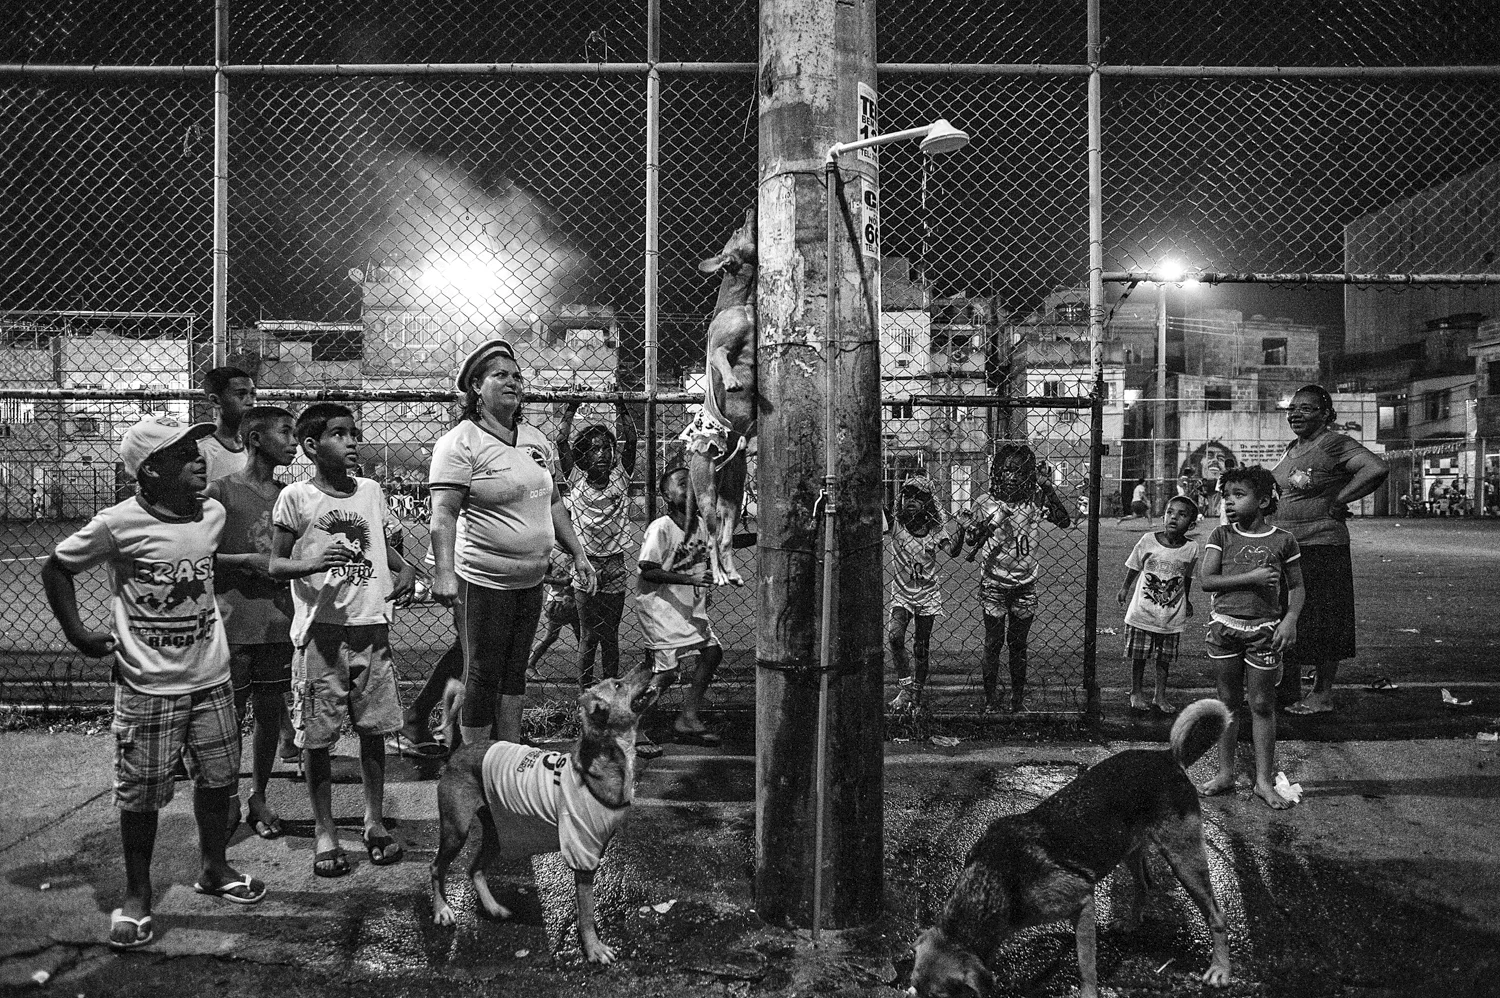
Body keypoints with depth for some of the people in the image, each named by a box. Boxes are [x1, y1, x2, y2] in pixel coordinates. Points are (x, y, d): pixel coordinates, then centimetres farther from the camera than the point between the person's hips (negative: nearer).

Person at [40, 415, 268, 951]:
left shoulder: (213, 514, -1)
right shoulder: (118, 524, -15)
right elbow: (56, 568, -1)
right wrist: (77, 632, -3)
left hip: (211, 680, 5)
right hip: (149, 689, -4)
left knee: (218, 779, 15)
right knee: (141, 796, 6)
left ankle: (213, 868, 36)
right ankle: (137, 895, 26)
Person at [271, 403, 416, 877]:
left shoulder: (371, 491, 8)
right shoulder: (296, 497, -4)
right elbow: (276, 563, -3)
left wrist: (405, 568, 1)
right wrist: (312, 563, -22)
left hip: (372, 625, 4)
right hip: (320, 628, -3)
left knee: (374, 729, 10)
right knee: (316, 735, 5)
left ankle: (375, 822, 27)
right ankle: (325, 833, 21)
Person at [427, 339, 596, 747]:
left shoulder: (536, 439, 12)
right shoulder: (460, 442, -11)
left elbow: (553, 503, 19)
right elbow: (443, 512, -19)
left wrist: (578, 553, 15)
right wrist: (443, 572, -30)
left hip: (531, 578, 7)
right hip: (483, 580, -7)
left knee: (515, 671, 15)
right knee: (483, 675, 2)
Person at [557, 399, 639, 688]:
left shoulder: (620, 478, 5)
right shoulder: (576, 480, 2)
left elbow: (630, 440, -3)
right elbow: (562, 442, -6)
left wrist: (621, 407, -10)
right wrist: (571, 409, -8)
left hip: (614, 565, 2)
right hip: (586, 564, -2)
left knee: (611, 634, 9)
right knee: (589, 634, 2)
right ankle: (586, 691, 11)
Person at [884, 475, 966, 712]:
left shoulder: (935, 529, -4)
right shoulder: (894, 524, -7)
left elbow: (952, 551, -15)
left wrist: (961, 529, -29)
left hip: (927, 593, 0)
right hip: (901, 593, 0)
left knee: (921, 648, 6)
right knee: (894, 635, -22)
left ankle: (916, 694, 22)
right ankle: (905, 684, -6)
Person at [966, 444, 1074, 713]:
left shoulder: (1034, 500, -1)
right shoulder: (986, 504, -5)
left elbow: (1065, 522, -9)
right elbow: (970, 541, 2)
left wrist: (1050, 493, -19)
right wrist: (981, 531, -20)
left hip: (1025, 584, 2)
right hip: (993, 584, -1)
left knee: (1018, 645, 11)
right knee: (993, 643, 3)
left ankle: (1018, 699, 23)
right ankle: (990, 700, 14)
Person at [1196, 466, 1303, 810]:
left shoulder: (1282, 540, -1)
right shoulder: (1221, 536, 1)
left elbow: (1296, 587, 5)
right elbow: (1207, 581, -8)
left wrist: (1290, 619, -10)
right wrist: (1251, 577, -17)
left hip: (1264, 629, -1)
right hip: (1224, 625, 1)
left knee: (1262, 705, 4)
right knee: (1228, 701, 10)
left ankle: (1264, 780, 14)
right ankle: (1225, 773, 20)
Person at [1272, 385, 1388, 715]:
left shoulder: (1335, 444, -11)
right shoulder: (1292, 448, 14)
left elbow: (1377, 468, -25)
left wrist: (1337, 502, -18)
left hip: (1320, 548, -8)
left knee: (1320, 623, 1)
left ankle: (1322, 695, 12)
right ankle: (1288, 689, 25)